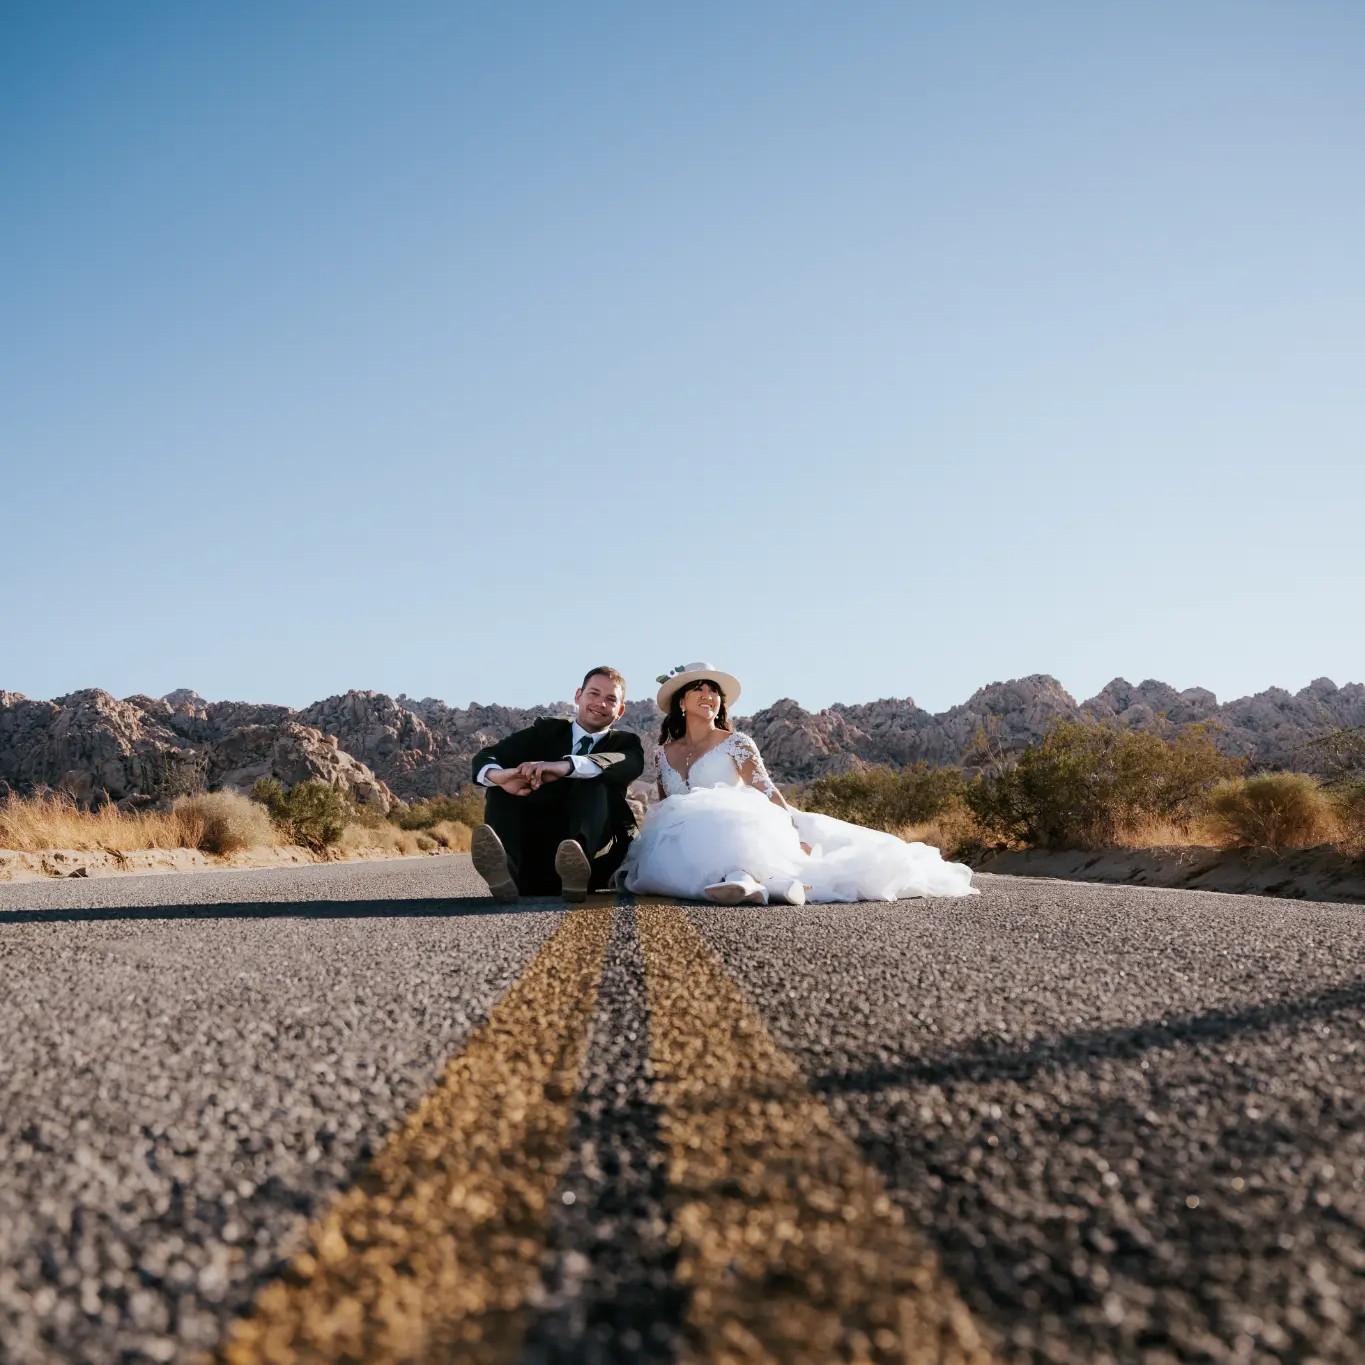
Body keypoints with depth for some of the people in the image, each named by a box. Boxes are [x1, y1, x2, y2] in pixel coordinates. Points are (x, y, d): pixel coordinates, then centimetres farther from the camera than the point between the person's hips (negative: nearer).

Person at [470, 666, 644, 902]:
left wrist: (565, 767, -34)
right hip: (535, 854, 2)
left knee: (595, 783, -22)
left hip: (595, 850, -2)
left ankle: (576, 871, -54)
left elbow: (632, 764, -16)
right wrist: (498, 775, -29)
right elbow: (485, 757, -1)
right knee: (502, 787, -13)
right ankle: (505, 870, -44)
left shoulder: (625, 743, 11)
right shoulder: (546, 730, 14)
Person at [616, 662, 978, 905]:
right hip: (683, 840, 3)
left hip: (737, 830, -3)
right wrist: (650, 846, 9)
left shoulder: (735, 743, 4)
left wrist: (795, 834, -21)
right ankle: (749, 880, -54)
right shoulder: (664, 754, 18)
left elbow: (767, 792, -8)